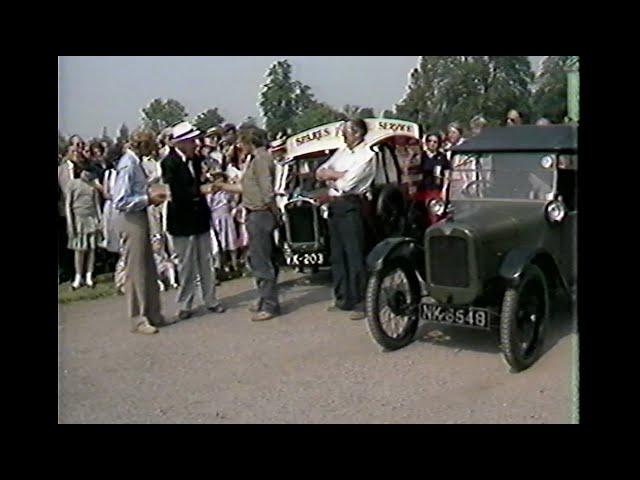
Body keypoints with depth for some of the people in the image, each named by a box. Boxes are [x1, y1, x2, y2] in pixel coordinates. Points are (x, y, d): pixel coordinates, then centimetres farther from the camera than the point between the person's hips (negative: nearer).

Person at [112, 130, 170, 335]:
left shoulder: (134, 162, 8)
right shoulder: (128, 164, -18)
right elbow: (121, 201, -21)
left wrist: (150, 191, 0)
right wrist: (148, 198, -17)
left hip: (140, 217, 9)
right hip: (130, 219, -9)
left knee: (149, 269, 14)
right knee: (136, 269, 0)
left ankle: (153, 314, 25)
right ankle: (138, 319, 11)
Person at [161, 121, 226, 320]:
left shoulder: (196, 160, 6)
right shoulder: (169, 163, -12)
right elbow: (174, 192, -21)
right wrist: (200, 189, -25)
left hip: (200, 216, 6)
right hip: (182, 220, -6)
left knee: (206, 262, 11)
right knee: (187, 265, 2)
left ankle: (210, 300, 21)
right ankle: (184, 304, 15)